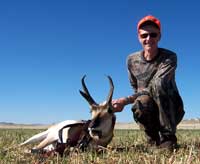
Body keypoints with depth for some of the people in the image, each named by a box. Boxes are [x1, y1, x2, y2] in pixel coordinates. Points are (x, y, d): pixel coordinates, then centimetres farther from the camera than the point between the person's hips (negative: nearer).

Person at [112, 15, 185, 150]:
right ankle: (155, 139, -4)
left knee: (158, 83, -33)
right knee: (141, 103, -35)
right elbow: (136, 90, 7)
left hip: (171, 110, -2)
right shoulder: (132, 60, -2)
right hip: (149, 113, 2)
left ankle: (168, 138, -21)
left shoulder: (169, 57, -15)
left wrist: (126, 100, -36)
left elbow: (155, 88, -29)